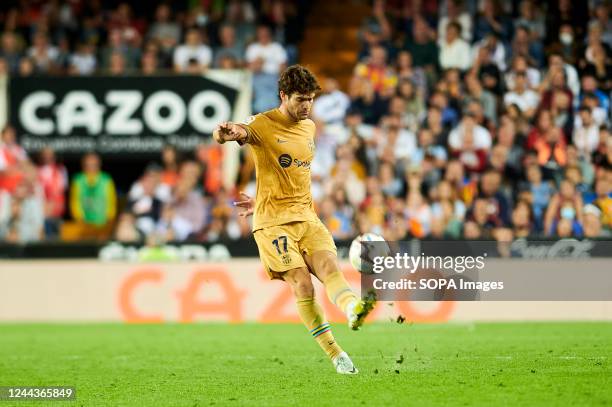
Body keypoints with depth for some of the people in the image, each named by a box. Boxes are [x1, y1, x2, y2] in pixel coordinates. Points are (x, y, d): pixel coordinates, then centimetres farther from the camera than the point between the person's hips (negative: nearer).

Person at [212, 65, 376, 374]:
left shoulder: (309, 127, 15)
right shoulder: (263, 125, -6)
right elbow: (221, 136, -22)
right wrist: (226, 133, -47)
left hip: (306, 216, 5)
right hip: (274, 221, -5)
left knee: (329, 266, -23)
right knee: (302, 284, -17)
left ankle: (353, 309, -50)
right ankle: (335, 354, -12)